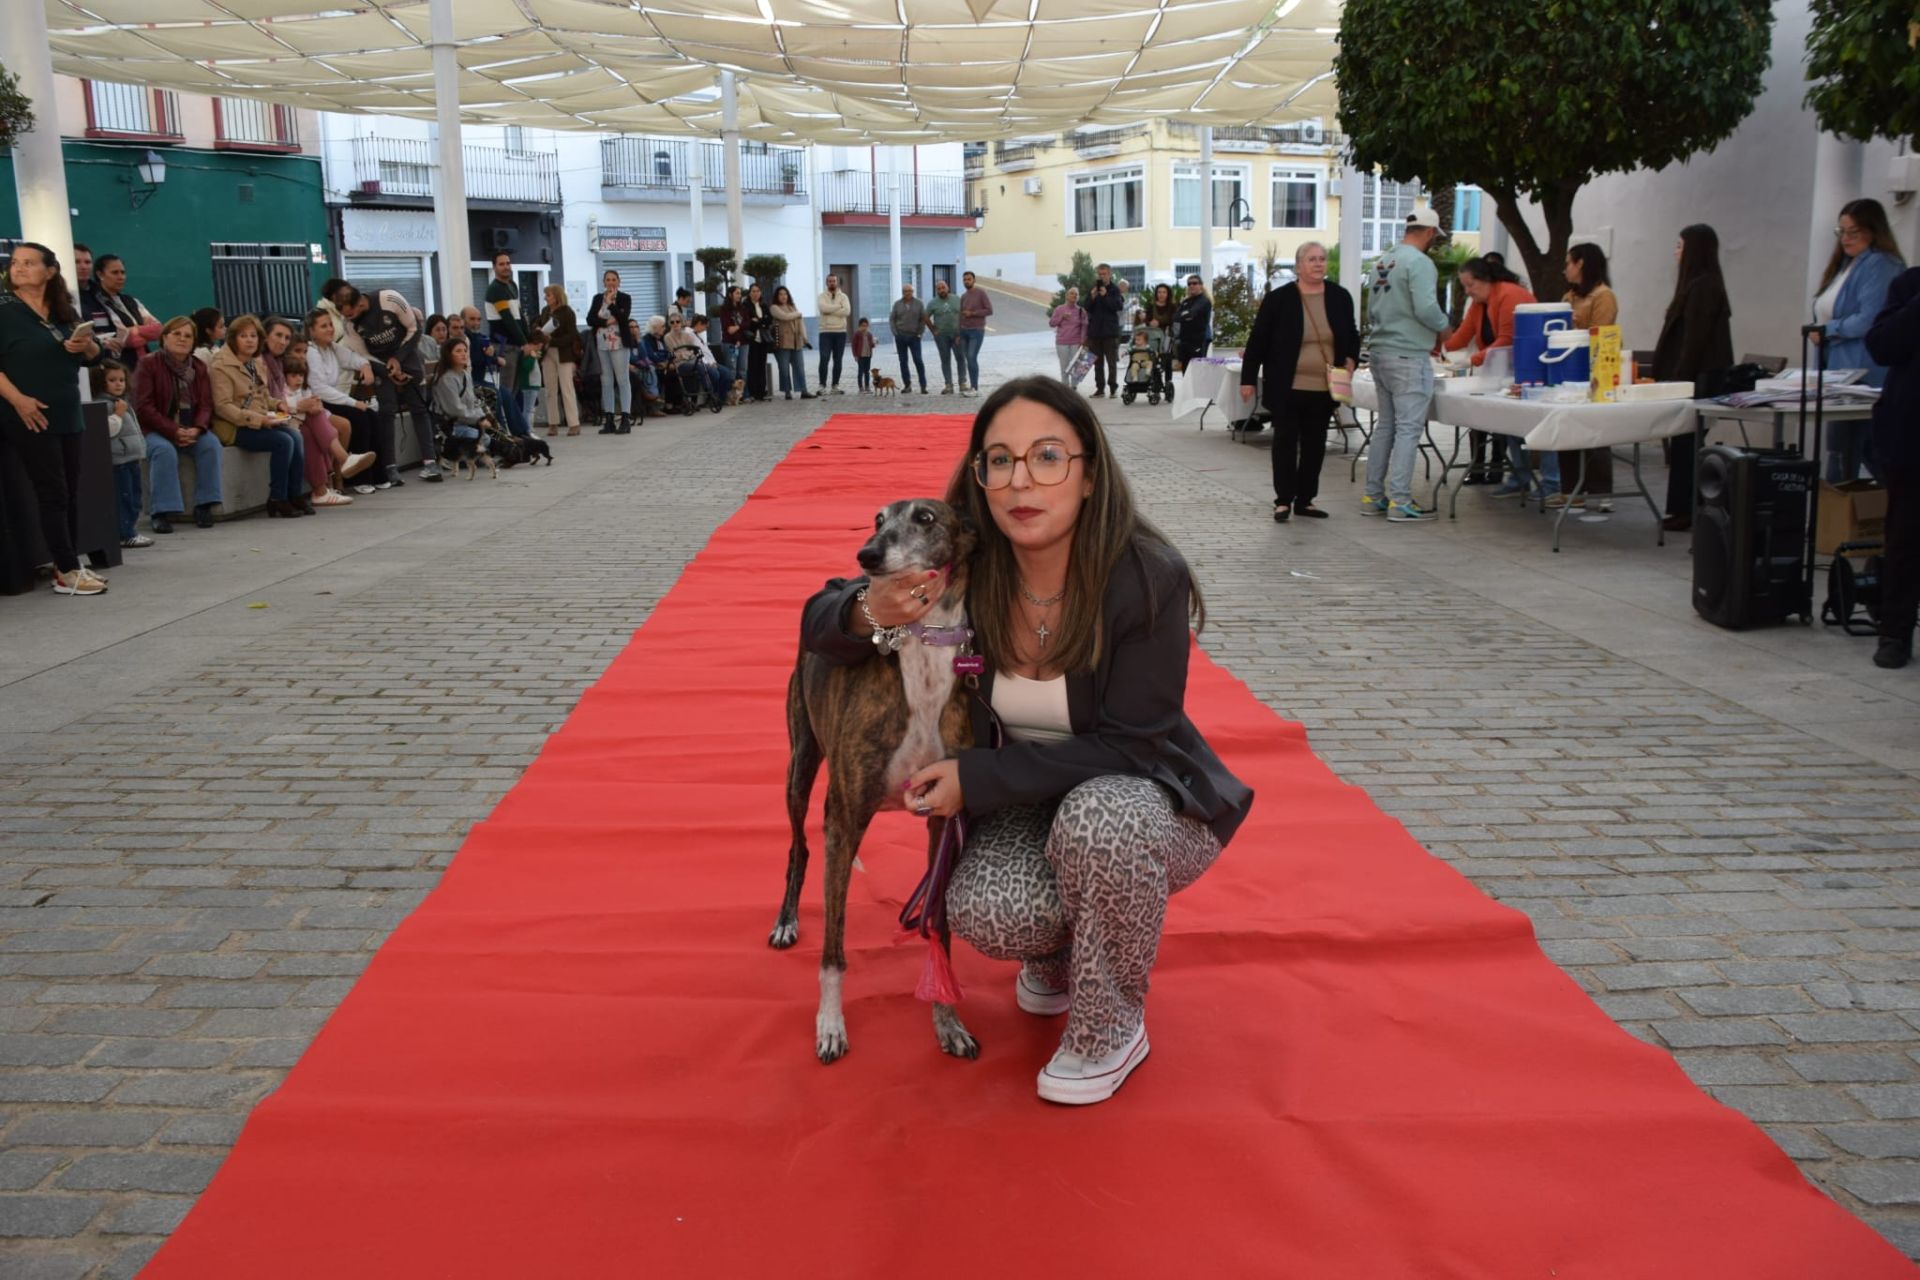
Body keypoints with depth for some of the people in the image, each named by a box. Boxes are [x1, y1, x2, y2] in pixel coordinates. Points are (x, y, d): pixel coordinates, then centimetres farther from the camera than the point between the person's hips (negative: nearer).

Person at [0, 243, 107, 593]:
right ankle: (67, 572, -3)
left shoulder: (67, 311, 12)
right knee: (52, 493, -6)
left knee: (71, 493, 8)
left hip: (68, 416, 6)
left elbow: (95, 356, 16)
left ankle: (69, 565, 16)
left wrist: (85, 346, -7)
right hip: (30, 417, -6)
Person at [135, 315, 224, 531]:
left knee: (211, 444, -26)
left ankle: (204, 505, -20)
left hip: (191, 430, 4)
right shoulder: (149, 364, -2)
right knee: (164, 449, -34)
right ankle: (161, 512, -30)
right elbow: (143, 406, -9)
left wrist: (196, 429, -17)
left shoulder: (199, 368, 11)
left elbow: (206, 404, 5)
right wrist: (173, 431, -20)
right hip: (157, 430, -3)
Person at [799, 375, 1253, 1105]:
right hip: (1024, 805, 2)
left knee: (1095, 817, -37)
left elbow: (1130, 748, -23)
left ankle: (1112, 1029, -9)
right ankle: (1059, 954, 11)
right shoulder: (960, 568, -15)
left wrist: (978, 777, -28)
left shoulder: (1146, 578, -25)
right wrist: (868, 614, -31)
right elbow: (818, 624, -6)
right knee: (984, 912, -29)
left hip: (1144, 801, -2)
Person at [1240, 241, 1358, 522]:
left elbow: (1352, 336, 17)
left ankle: (1305, 500, 18)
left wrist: (1351, 360, -3)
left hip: (1323, 390, 4)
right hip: (1287, 388, -4)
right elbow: (1258, 341, -2)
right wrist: (1248, 379, -4)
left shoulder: (1340, 298, 6)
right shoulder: (1278, 299, -5)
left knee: (1315, 445, 8)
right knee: (1285, 442, 0)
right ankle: (1283, 500, 8)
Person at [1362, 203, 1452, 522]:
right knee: (1409, 428, -4)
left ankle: (1373, 496, 17)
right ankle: (1399, 501, -4)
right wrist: (1443, 325, -3)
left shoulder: (1382, 261, 12)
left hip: (1381, 351, 8)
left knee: (1385, 425, 14)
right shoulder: (1420, 263, -13)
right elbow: (1426, 309, -22)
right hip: (1408, 356, -8)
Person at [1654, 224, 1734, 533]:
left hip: (1695, 380, -10)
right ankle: (1684, 509, 14)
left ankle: (1684, 511, -3)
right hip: (1693, 379, 10)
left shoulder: (1702, 286, -14)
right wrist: (1674, 378, 20)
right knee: (1684, 445, 10)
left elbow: (1694, 340, -19)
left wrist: (1679, 380, -19)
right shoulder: (1698, 284, 15)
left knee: (1684, 444, -6)